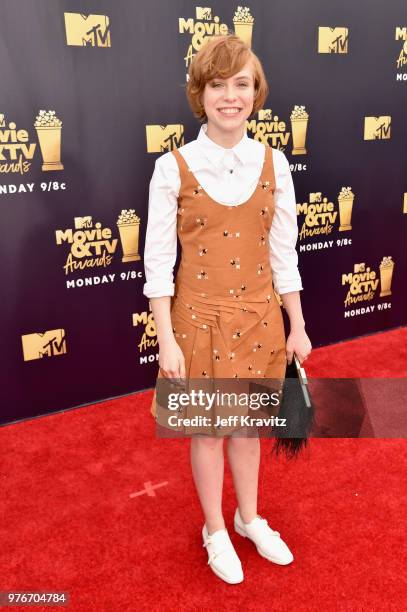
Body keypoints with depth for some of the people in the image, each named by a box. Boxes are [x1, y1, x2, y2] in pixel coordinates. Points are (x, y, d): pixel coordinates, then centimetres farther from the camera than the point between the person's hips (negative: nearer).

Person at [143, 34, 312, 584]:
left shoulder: (273, 163, -1)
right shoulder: (173, 168, -10)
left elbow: (284, 253, 3)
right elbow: (158, 262, -9)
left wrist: (297, 327, 4)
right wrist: (166, 342, -11)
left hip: (258, 316, 3)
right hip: (199, 318, -2)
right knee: (208, 428, 14)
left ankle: (250, 518, 44)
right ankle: (215, 530, 39)